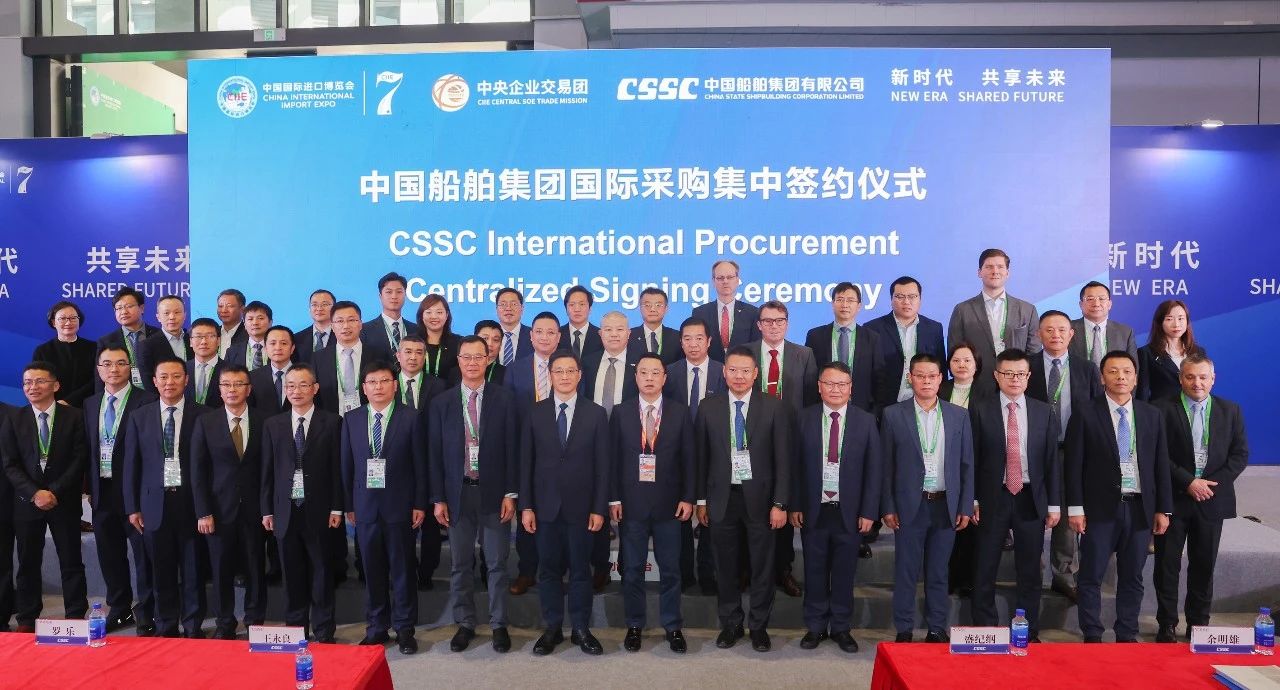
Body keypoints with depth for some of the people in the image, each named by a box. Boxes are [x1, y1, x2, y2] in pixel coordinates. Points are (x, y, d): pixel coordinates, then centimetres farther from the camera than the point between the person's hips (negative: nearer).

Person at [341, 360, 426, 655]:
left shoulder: (409, 418, -3)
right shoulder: (351, 419, 6)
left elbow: (419, 464, -3)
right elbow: (347, 464, 7)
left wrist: (420, 504, -5)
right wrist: (348, 504, 4)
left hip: (399, 506, -2)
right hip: (365, 506, 2)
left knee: (402, 569, 5)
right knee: (372, 569, 10)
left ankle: (404, 628, 17)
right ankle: (377, 627, 22)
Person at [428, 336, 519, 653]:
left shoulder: (504, 399, -1)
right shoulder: (441, 403, 3)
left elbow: (512, 448, -1)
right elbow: (435, 453, 4)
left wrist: (510, 494, -6)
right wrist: (438, 499, 0)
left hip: (494, 493, -1)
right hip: (457, 493, 1)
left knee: (497, 564, 6)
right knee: (460, 565, 10)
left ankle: (499, 624, 20)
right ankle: (465, 623, 24)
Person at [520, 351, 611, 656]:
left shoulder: (596, 414, 0)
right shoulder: (535, 413, 3)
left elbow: (602, 465, -1)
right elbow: (526, 462, 3)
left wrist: (599, 508, -5)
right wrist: (526, 506, -1)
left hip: (580, 505, -1)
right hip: (546, 505, 1)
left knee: (580, 569, 7)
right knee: (549, 569, 8)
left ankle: (581, 629, 19)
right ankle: (552, 628, 21)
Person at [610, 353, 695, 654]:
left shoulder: (680, 412, 1)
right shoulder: (620, 412, 1)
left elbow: (688, 458, 2)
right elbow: (613, 458, 1)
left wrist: (688, 498, -3)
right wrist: (614, 499, -4)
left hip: (668, 503, 0)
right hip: (631, 502, 0)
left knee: (670, 569, 8)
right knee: (632, 569, 9)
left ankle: (673, 627, 22)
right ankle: (634, 626, 23)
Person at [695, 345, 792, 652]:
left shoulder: (774, 408, -3)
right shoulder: (708, 408, 2)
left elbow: (783, 458, -3)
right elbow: (701, 457, 5)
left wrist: (779, 503, -7)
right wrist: (701, 500, 4)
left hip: (760, 498, -1)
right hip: (722, 498, 1)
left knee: (762, 566, 8)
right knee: (725, 566, 10)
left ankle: (758, 625, 24)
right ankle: (730, 624, 27)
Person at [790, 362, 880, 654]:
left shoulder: (866, 421, 0)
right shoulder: (804, 418, 0)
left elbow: (873, 469, 0)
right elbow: (796, 464, 0)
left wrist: (868, 511, -4)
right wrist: (795, 506, -3)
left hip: (849, 512, 0)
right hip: (813, 510, 0)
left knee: (844, 573, 10)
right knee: (815, 572, 9)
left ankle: (841, 627, 25)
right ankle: (815, 626, 24)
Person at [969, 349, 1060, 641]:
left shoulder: (1044, 412, 6)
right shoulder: (980, 410, -1)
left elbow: (1052, 460, 6)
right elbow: (972, 458, -2)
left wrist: (1054, 505, 3)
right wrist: (972, 500, -6)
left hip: (1031, 499, 2)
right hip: (992, 498, -2)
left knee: (1030, 571, 9)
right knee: (985, 570, 5)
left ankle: (1028, 633, 21)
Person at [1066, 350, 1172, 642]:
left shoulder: (1152, 416, 7)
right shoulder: (1085, 416, -3)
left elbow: (1161, 465, 9)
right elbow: (1074, 466, -4)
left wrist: (1163, 509, 6)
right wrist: (1075, 508, -8)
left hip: (1140, 508, 3)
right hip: (1100, 509, -3)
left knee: (1132, 578, 11)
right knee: (1091, 577, 2)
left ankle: (1127, 636, 22)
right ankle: (1092, 636, 13)